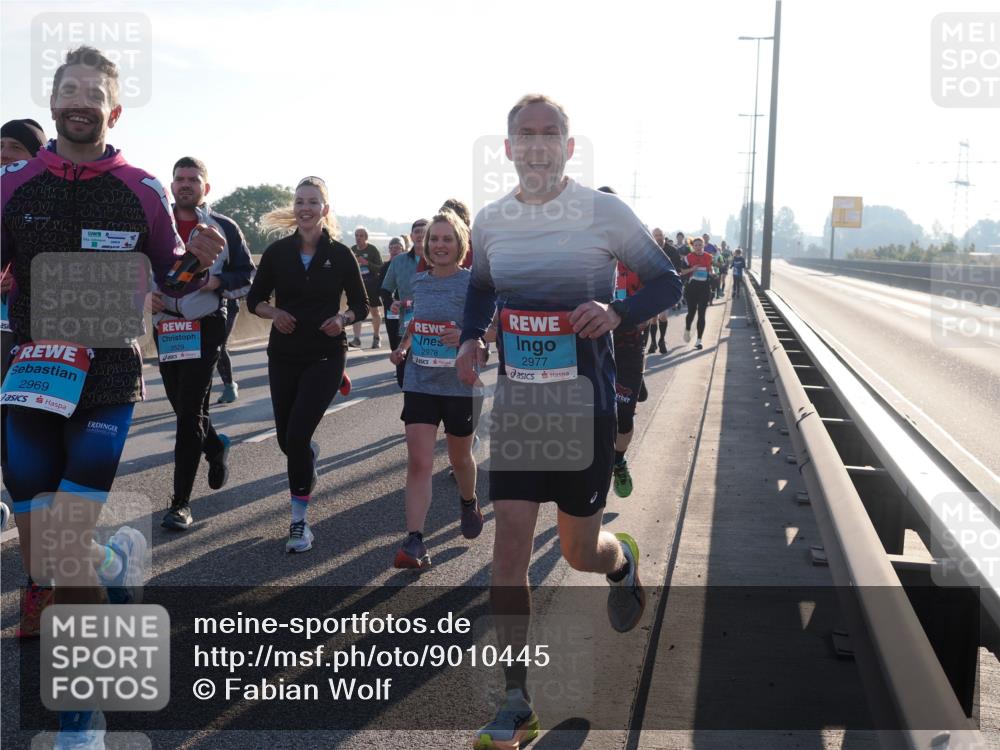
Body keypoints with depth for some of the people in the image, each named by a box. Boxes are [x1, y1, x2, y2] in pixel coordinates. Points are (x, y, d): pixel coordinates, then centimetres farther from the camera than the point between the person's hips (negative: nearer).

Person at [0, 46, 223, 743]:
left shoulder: (141, 189, 0)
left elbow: (175, 281, 8)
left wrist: (199, 260, -14)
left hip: (107, 388, -2)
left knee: (64, 562, -9)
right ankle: (118, 563, 37)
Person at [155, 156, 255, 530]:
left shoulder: (224, 228, 2)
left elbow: (247, 273, 4)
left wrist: (216, 281, -14)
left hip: (206, 326, -4)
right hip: (166, 326, 4)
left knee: (189, 412, -7)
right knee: (182, 406, 12)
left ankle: (181, 502, -1)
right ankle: (216, 445, 45)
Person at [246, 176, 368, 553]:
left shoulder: (340, 254, -4)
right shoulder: (278, 251, 0)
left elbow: (361, 305, 3)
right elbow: (255, 298, 8)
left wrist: (343, 318, -18)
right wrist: (273, 312, -13)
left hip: (325, 356, -3)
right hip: (283, 355, 3)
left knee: (297, 436, -13)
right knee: (286, 439, 10)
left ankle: (299, 521, 1)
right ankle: (309, 457, 49)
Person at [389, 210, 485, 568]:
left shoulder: (473, 283, -8)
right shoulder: (418, 281, 6)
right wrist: (402, 346, 7)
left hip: (460, 384, -3)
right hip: (419, 382, 3)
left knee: (460, 457, 17)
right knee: (418, 461, -9)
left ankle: (469, 502, 48)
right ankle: (414, 542, -11)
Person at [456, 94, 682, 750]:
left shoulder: (604, 212, -7)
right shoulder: (490, 222, 4)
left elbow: (667, 283, -1)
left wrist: (617, 311, -21)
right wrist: (472, 336, 2)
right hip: (516, 402, 3)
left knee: (580, 551, 8)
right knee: (510, 541, -6)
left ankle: (623, 562, 48)